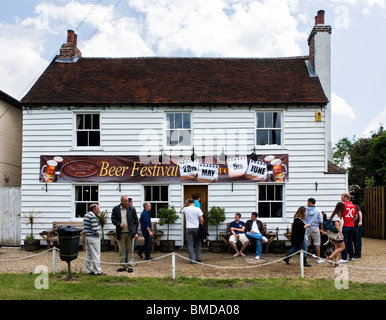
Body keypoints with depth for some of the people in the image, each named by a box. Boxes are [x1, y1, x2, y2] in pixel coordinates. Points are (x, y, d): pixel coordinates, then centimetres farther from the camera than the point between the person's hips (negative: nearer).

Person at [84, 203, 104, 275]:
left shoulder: (86, 215, 13)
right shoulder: (93, 216, -17)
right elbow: (94, 228, -24)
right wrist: (97, 234, -8)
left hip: (87, 236, 10)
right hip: (93, 237, -10)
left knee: (88, 255, 13)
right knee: (96, 255, -3)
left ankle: (89, 270, 18)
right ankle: (97, 271, 0)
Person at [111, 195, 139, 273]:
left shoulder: (132, 209, 2)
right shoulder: (116, 209, 3)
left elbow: (136, 220, 3)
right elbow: (113, 219, 4)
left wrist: (136, 232, -2)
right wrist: (119, 224, -16)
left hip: (130, 232, -1)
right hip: (121, 233, 1)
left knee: (130, 250, 3)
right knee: (122, 250, 7)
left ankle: (130, 266, 10)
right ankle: (123, 266, 17)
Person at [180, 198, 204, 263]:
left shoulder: (185, 209, 1)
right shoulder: (197, 209, -4)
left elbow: (181, 211, 27)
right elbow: (201, 219, -10)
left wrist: (185, 204, 20)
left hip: (189, 228, 0)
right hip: (196, 228, 0)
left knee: (190, 245, 3)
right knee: (198, 243, 17)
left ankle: (192, 259, -1)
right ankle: (198, 258, 15)